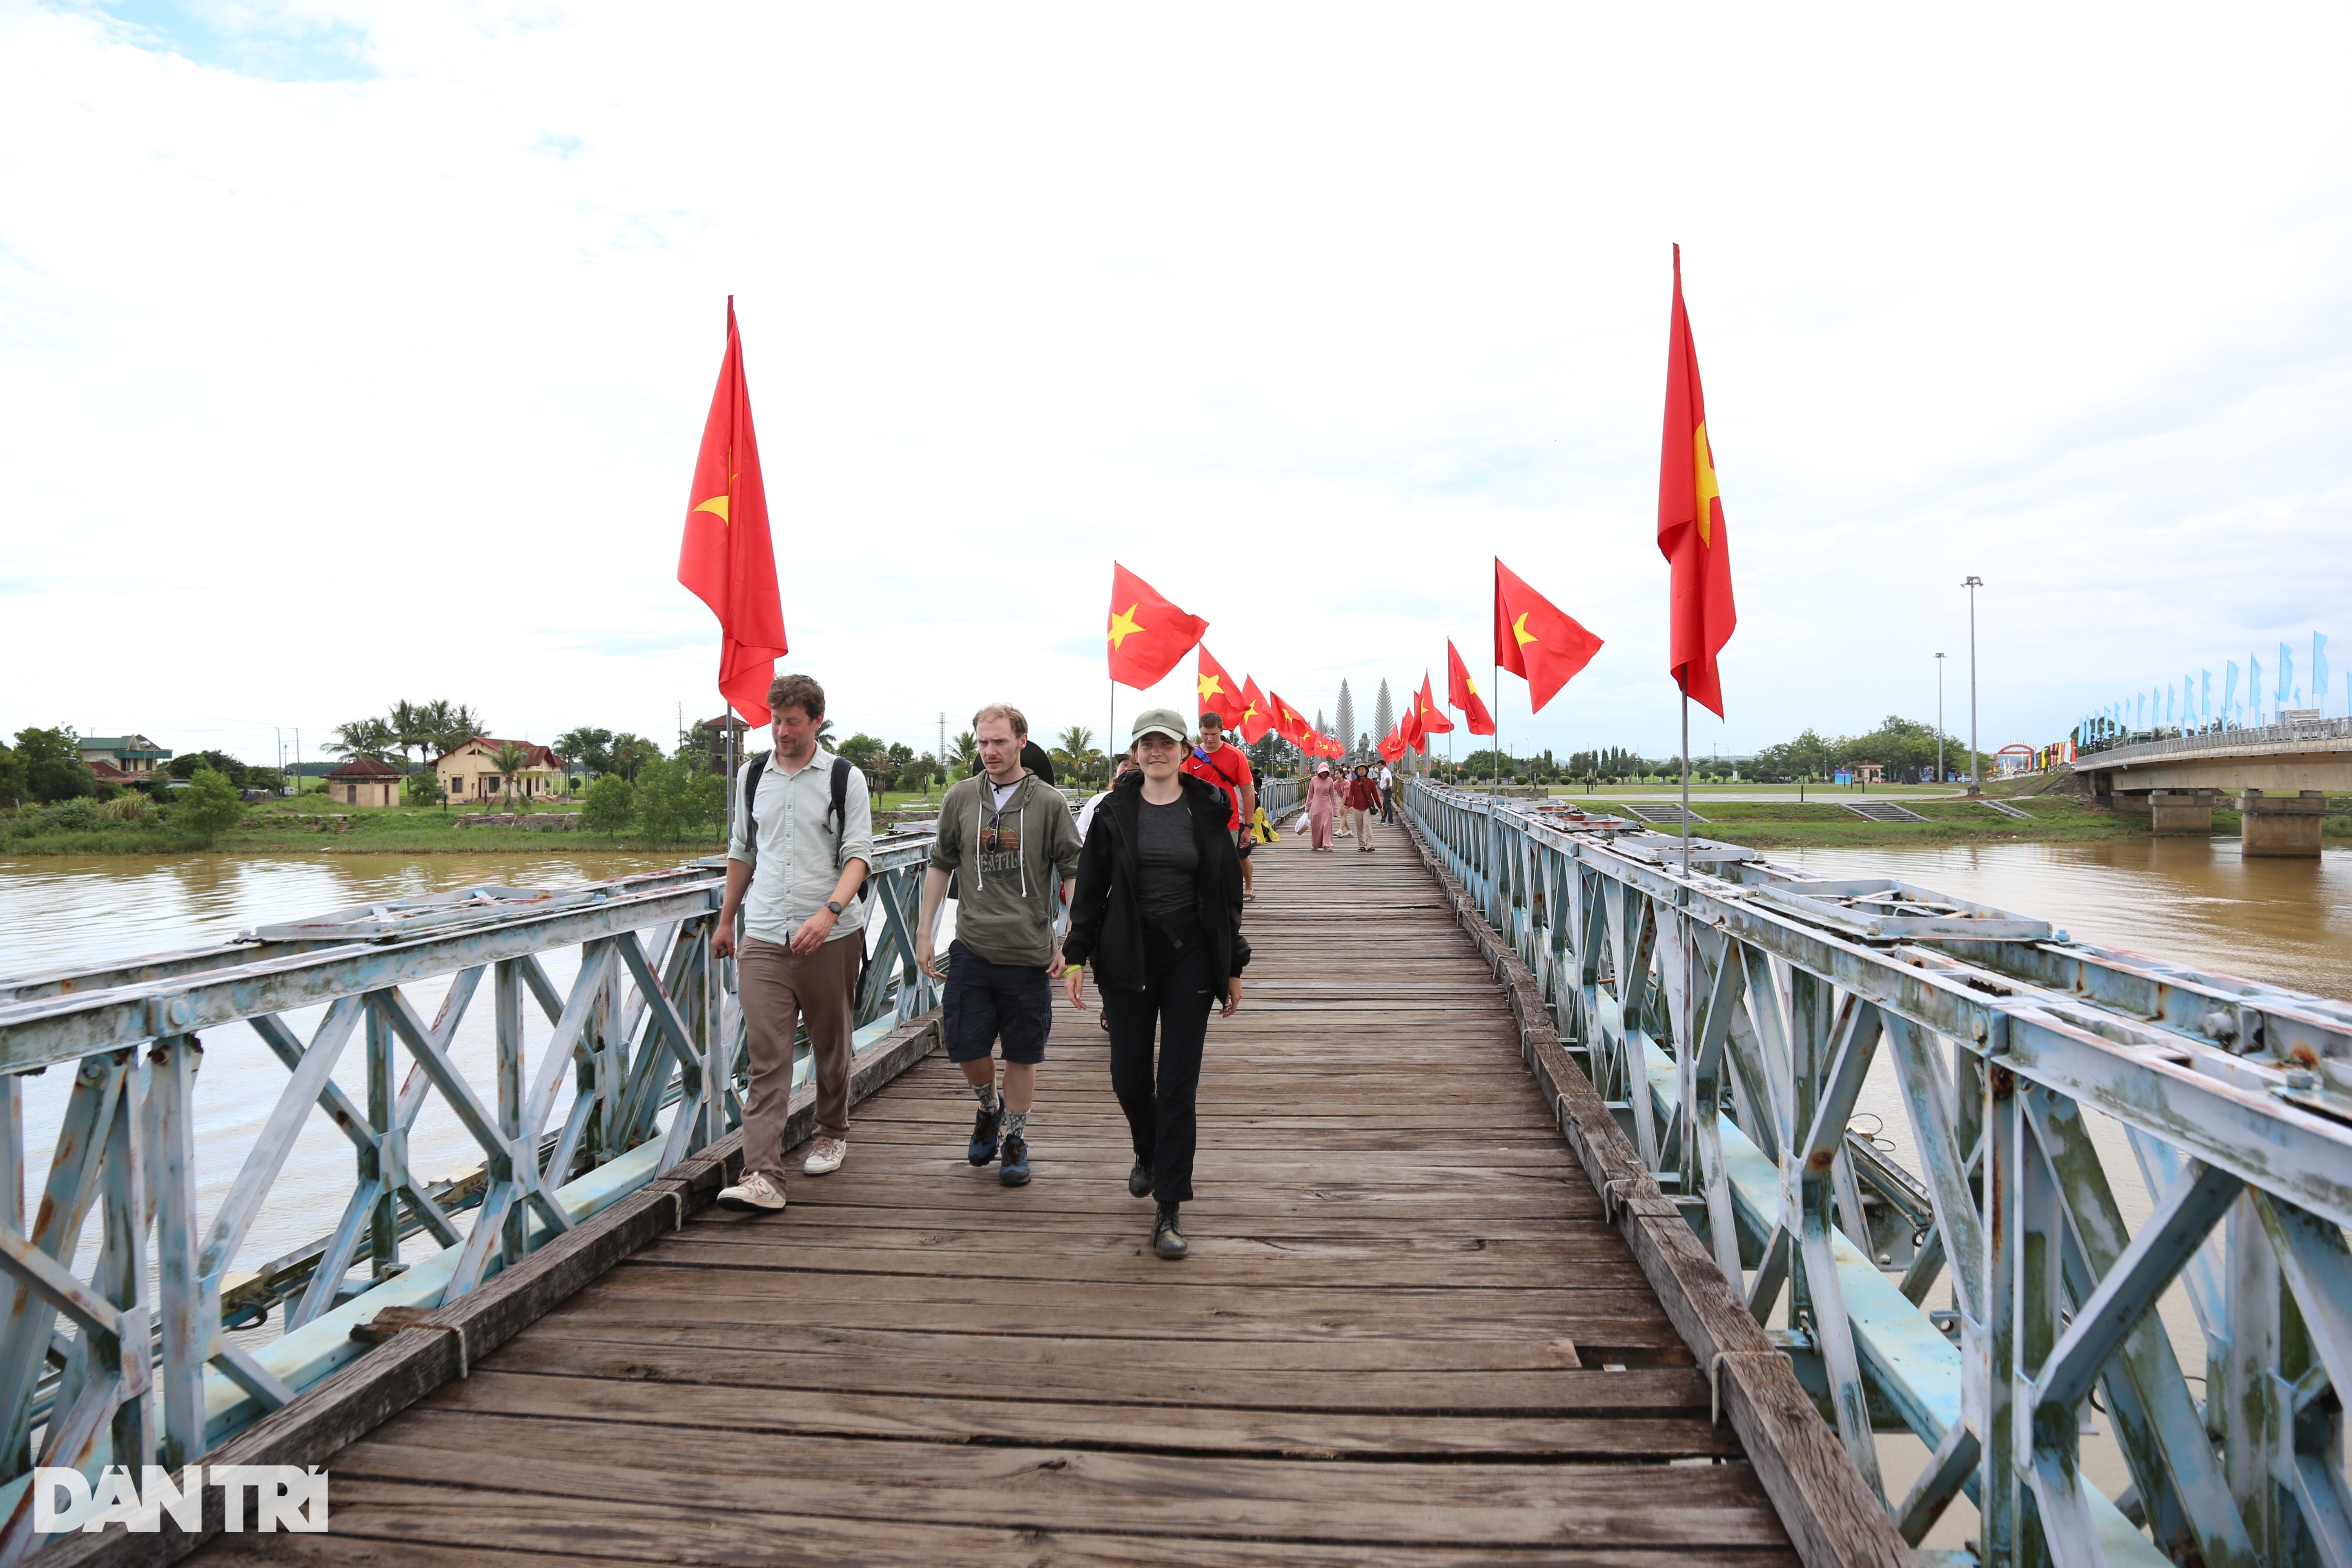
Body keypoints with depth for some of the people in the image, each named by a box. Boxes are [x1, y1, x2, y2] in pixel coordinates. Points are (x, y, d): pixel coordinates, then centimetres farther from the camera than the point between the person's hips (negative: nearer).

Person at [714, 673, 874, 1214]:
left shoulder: (846, 778, -2)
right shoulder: (751, 775, 10)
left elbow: (859, 856, -8)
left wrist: (829, 912, -25)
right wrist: (726, 920, 23)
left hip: (831, 937, -2)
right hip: (763, 937, 2)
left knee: (831, 1044, 12)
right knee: (767, 1058, -6)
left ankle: (833, 1131, 35)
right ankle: (762, 1176, -8)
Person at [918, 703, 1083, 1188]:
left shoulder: (1049, 802, -2)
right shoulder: (961, 798, 5)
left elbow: (1073, 873, -1)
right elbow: (940, 865, 14)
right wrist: (924, 933, 11)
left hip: (1029, 952, -2)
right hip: (972, 947, 2)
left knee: (1022, 1054, 6)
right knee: (964, 1045, 3)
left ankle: (1016, 1139, 24)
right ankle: (990, 1106, 34)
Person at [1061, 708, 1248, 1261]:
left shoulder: (1208, 810, 1)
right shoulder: (1116, 812, 1)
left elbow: (1228, 891, 4)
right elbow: (1090, 889, 4)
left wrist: (1233, 966, 4)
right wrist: (1076, 955, -3)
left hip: (1190, 956, -1)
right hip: (1126, 956, 1)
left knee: (1178, 1084, -2)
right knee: (1129, 1078, 7)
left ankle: (1169, 1211, 5)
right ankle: (1147, 1153, 41)